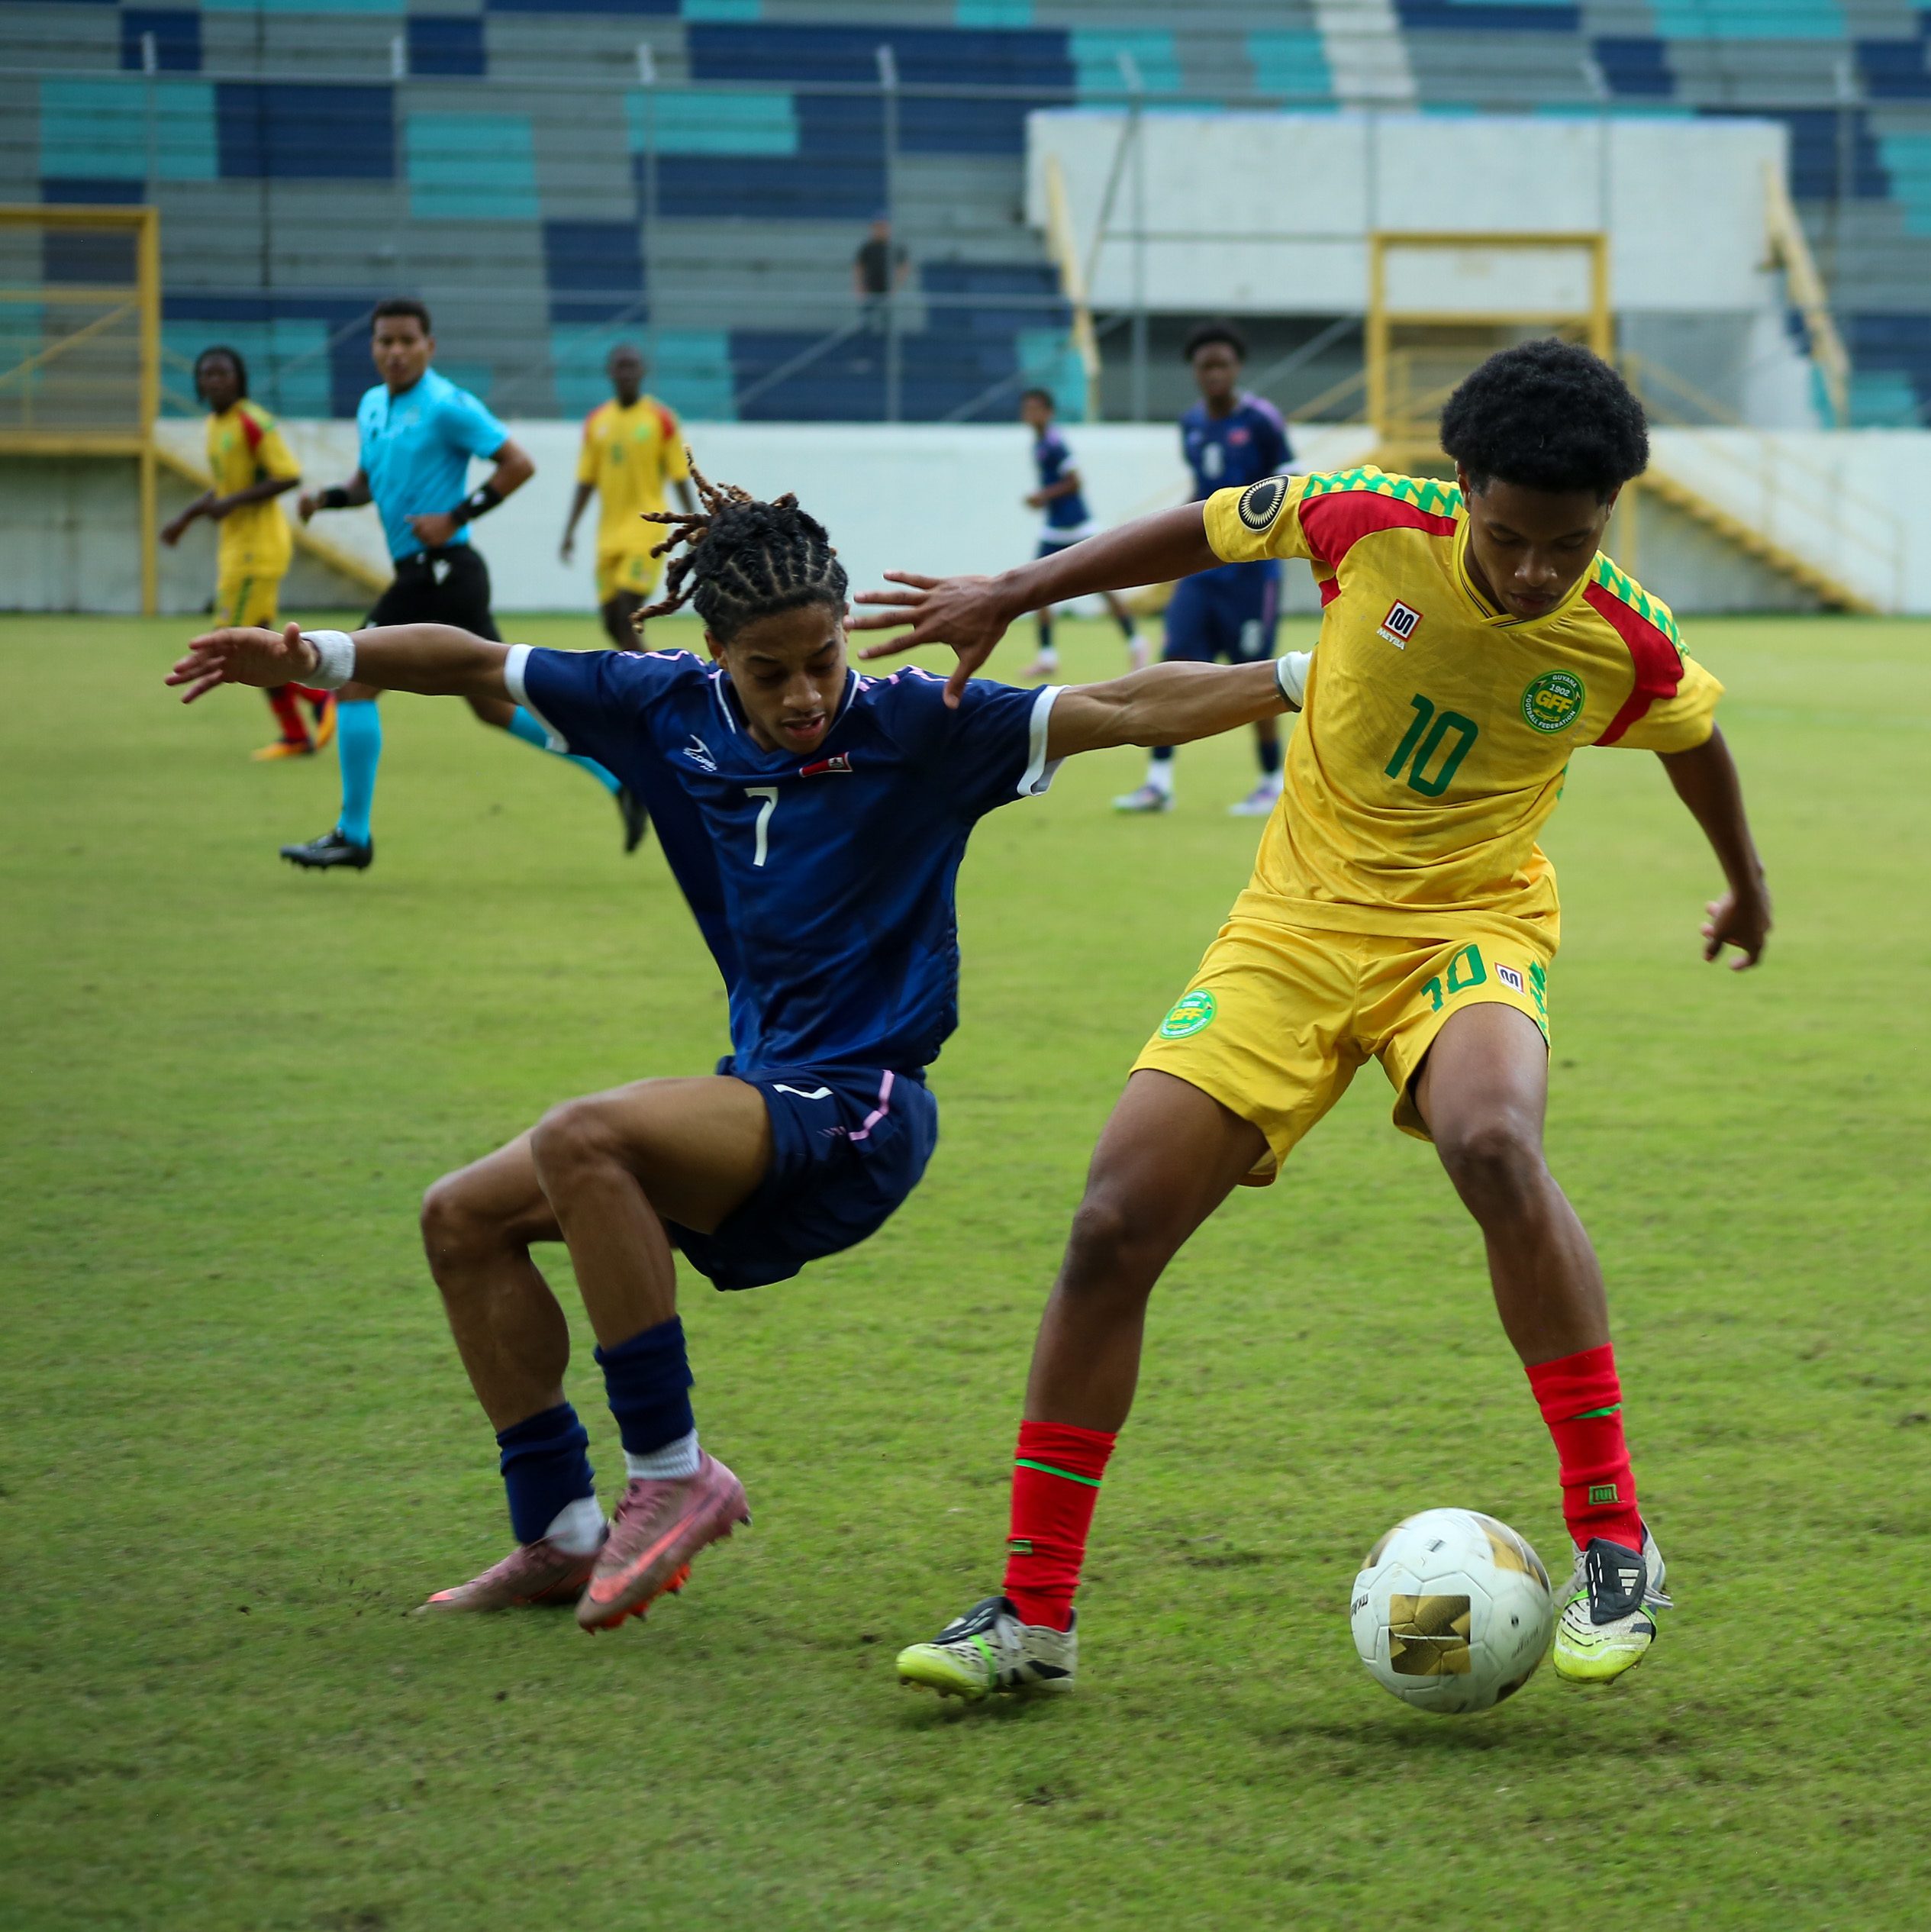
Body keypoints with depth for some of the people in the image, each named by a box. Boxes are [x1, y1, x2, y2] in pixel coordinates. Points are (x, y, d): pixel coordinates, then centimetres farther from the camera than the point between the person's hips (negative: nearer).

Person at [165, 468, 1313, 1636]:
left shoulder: (914, 728, -13)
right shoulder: (671, 708, 1)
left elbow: (1127, 710, -20)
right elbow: (478, 666, 10)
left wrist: (1299, 679, -30)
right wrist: (312, 658, 1)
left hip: (857, 1120, -8)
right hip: (762, 1101, 8)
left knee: (584, 1140, -30)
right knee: (465, 1220, 9)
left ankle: (673, 1476, -19)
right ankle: (561, 1535, 13)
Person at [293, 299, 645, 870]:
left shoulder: (446, 406, -11)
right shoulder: (372, 407, 14)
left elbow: (518, 464, -12)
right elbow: (370, 479, 27)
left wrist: (456, 517, -16)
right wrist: (327, 497, 7)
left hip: (439, 572, -9)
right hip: (423, 573, 9)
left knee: (354, 685, -6)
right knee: (496, 705, 11)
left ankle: (353, 834, 1)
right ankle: (619, 777, 14)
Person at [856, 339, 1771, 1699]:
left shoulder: (1628, 645, -12)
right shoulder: (1374, 527, -14)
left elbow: (1696, 737, 12)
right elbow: (1219, 528, 6)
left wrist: (1747, 881, 30)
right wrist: (1013, 595, 12)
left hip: (1471, 926, -2)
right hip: (1296, 924, 2)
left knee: (1492, 1143, -37)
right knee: (1115, 1226, -10)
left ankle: (1616, 1546, -26)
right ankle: (1033, 1614, 2)